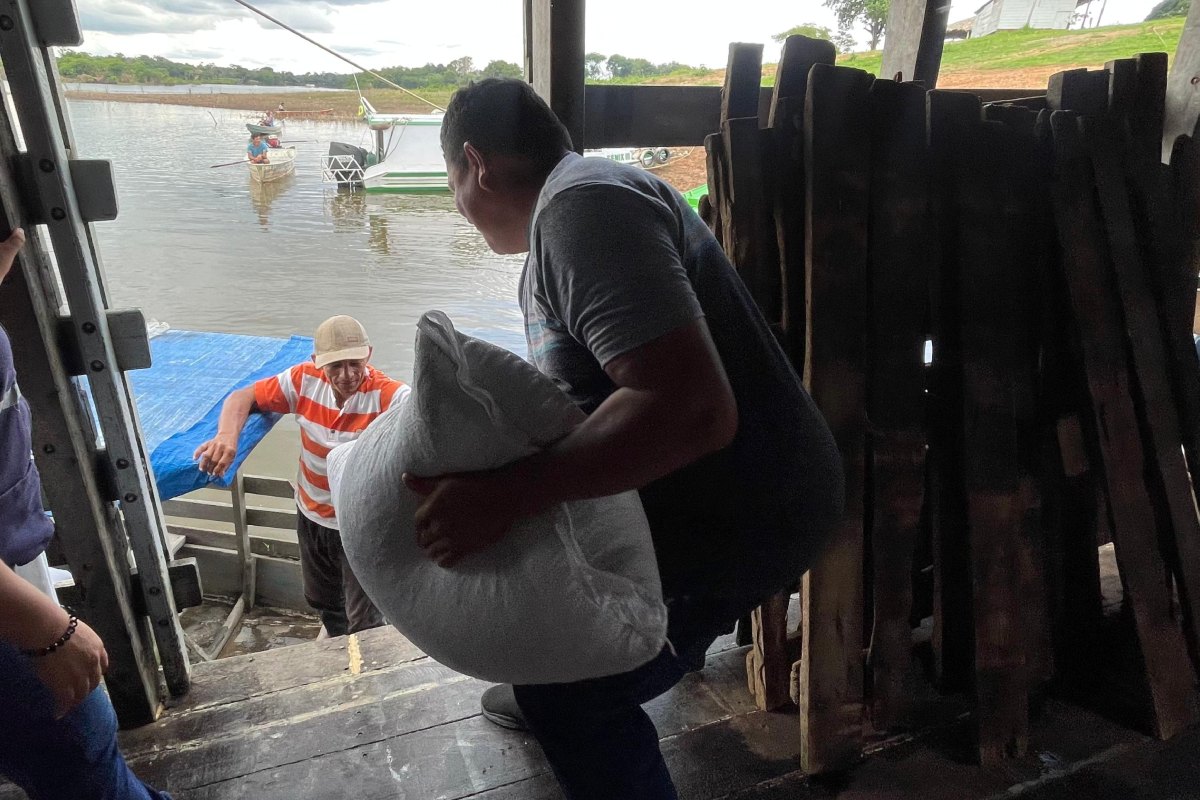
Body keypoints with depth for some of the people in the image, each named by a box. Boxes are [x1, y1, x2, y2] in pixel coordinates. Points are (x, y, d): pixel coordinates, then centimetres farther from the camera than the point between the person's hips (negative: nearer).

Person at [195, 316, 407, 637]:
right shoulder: (305, 380, -14)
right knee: (322, 600, 29)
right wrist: (227, 435, -27)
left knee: (365, 622, 5)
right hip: (311, 515, 6)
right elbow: (243, 397, -5)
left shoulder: (386, 395, -29)